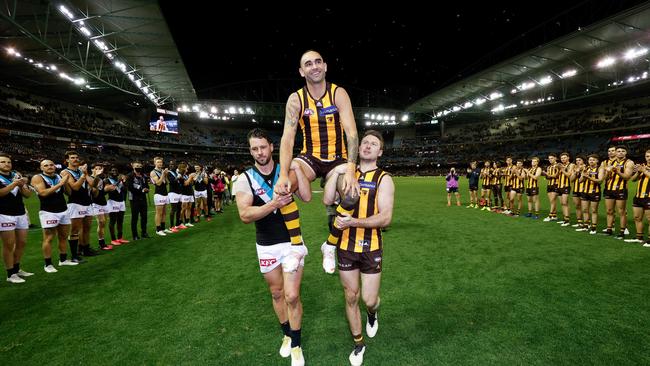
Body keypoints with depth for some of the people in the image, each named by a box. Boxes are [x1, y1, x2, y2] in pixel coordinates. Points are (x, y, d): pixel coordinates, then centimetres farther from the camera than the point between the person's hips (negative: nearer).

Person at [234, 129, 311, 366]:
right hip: (266, 246, 1)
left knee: (292, 296, -2)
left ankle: (296, 346, 20)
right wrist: (273, 205, -35)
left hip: (292, 241, -1)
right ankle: (287, 335, 40)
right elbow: (245, 215, -20)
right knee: (277, 293, 17)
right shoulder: (245, 179, -7)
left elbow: (307, 196, -20)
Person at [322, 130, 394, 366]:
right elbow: (327, 200, -11)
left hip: (371, 248, -2)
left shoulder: (384, 179, -6)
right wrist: (336, 172, -18)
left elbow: (385, 218, -16)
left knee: (369, 300, 4)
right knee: (351, 297, 13)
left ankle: (372, 314, 43)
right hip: (346, 247, 3)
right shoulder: (347, 174, 3)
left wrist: (354, 222, -28)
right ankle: (358, 343, 35)